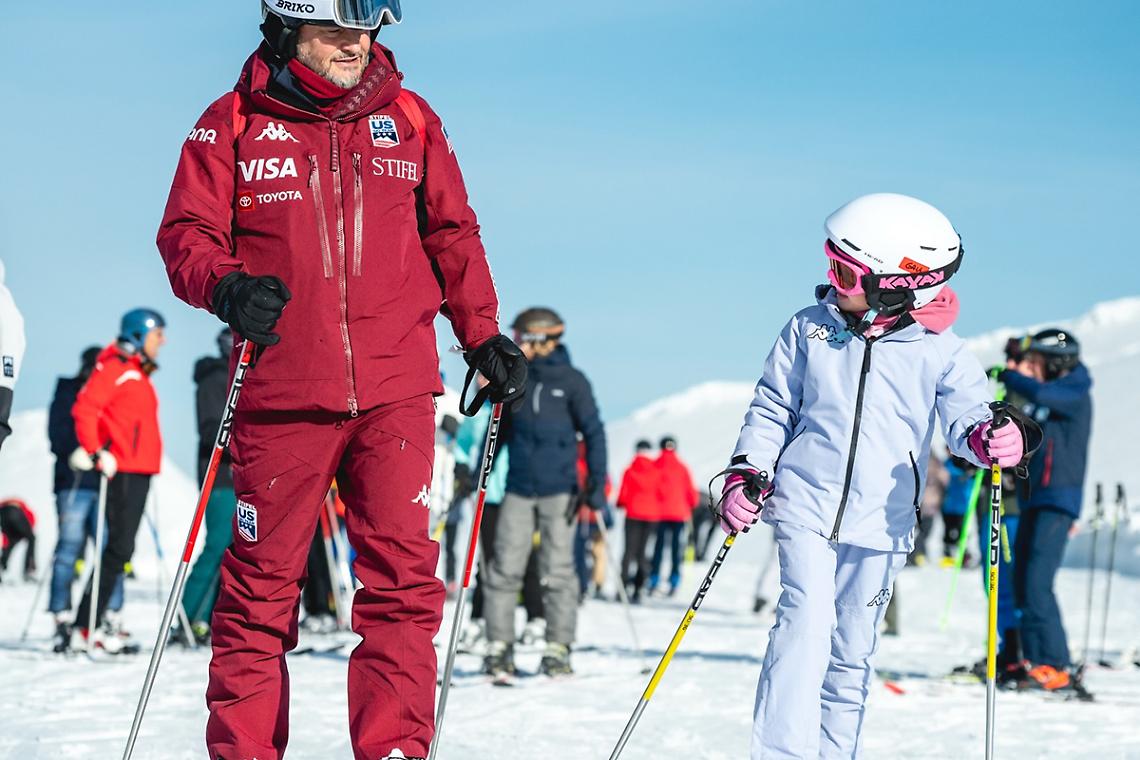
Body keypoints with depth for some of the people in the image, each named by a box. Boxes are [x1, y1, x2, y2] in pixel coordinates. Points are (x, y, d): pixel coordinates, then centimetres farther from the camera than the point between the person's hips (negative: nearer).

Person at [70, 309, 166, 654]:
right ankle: (87, 625, -14)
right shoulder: (113, 367, -7)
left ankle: (98, 618, 10)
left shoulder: (139, 374, 22)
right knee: (119, 545, -14)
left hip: (140, 472, 9)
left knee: (123, 547, 8)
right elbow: (84, 409, -15)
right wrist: (95, 452, -22)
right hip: (121, 470, -9)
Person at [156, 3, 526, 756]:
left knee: (402, 574, -7)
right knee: (262, 583, 4)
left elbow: (452, 235, 18)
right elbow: (186, 235, 0)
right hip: (282, 391, -1)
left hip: (395, 390, 2)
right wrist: (226, 288, -20)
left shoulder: (409, 119, 9)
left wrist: (484, 335, 12)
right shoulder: (235, 124, 2)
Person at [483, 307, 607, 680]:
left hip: (559, 489, -2)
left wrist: (597, 481, -4)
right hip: (518, 488, 2)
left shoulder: (572, 381, 1)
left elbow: (593, 431, 3)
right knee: (505, 569, -5)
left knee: (557, 571, -3)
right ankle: (499, 647, -1)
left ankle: (558, 649, 3)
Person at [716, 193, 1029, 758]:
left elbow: (966, 420, -7)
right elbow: (774, 406, 9)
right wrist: (747, 473, -1)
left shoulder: (939, 352, -3)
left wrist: (988, 440, -30)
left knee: (852, 652, 7)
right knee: (806, 623, -18)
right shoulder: (809, 329, 2)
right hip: (806, 505, -1)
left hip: (881, 522, 1)